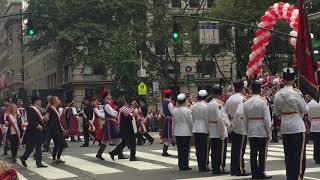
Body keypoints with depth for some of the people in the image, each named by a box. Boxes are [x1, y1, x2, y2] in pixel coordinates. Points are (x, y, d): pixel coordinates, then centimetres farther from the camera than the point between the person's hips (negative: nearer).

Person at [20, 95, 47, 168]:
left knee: (38, 148, 8)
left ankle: (39, 163, 10)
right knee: (30, 147, -1)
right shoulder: (30, 109, -13)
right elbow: (30, 121, -21)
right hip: (32, 132, -9)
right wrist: (37, 126, -27)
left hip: (39, 131, 9)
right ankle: (23, 158, 19)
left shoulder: (39, 109, 14)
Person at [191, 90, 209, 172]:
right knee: (204, 148, 0)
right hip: (204, 129, -5)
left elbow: (192, 118, 9)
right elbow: (207, 119, -11)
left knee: (198, 148, 10)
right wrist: (209, 129, -2)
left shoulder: (193, 106, 4)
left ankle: (200, 165, 15)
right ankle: (203, 166, 2)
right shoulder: (206, 106, -12)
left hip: (195, 129, 6)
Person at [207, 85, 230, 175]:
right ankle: (220, 168, 0)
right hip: (219, 131, -8)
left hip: (212, 132, 8)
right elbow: (220, 118, -19)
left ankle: (214, 168, 13)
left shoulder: (209, 104, 11)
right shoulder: (218, 104, -15)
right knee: (221, 151, -2)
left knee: (214, 151, 9)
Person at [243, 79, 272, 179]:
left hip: (251, 132, 5)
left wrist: (247, 131, 14)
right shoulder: (263, 101, -11)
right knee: (262, 153, 2)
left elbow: (245, 119, 6)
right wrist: (269, 133, -5)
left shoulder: (246, 103, 4)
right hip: (262, 132, -5)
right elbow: (267, 119, -11)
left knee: (253, 153, 7)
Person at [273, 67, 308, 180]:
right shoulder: (296, 93, -13)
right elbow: (305, 110, -5)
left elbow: (276, 112, 10)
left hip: (285, 128, 5)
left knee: (288, 154, 11)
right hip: (297, 127, -5)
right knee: (299, 155, 0)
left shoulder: (277, 95, 1)